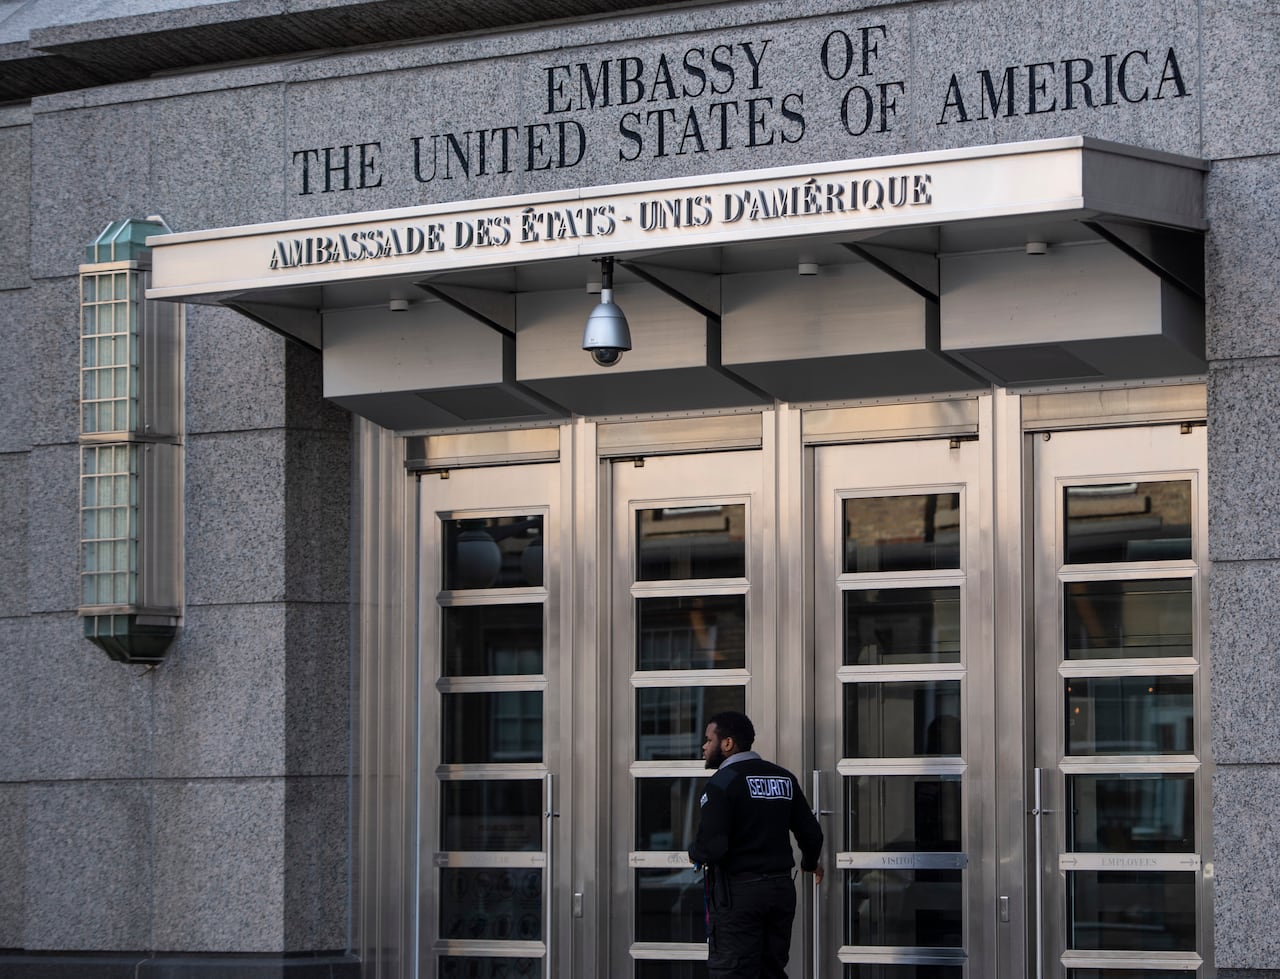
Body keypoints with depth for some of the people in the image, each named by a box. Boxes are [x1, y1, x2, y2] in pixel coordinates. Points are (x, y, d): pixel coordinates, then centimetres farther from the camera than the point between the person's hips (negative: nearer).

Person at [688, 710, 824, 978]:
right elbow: (811, 834, 12)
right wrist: (810, 863, 33)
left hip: (737, 893, -7)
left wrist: (695, 854, 2)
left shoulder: (722, 782, -11)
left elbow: (711, 847, -20)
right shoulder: (785, 778, 10)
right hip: (782, 889, 7)